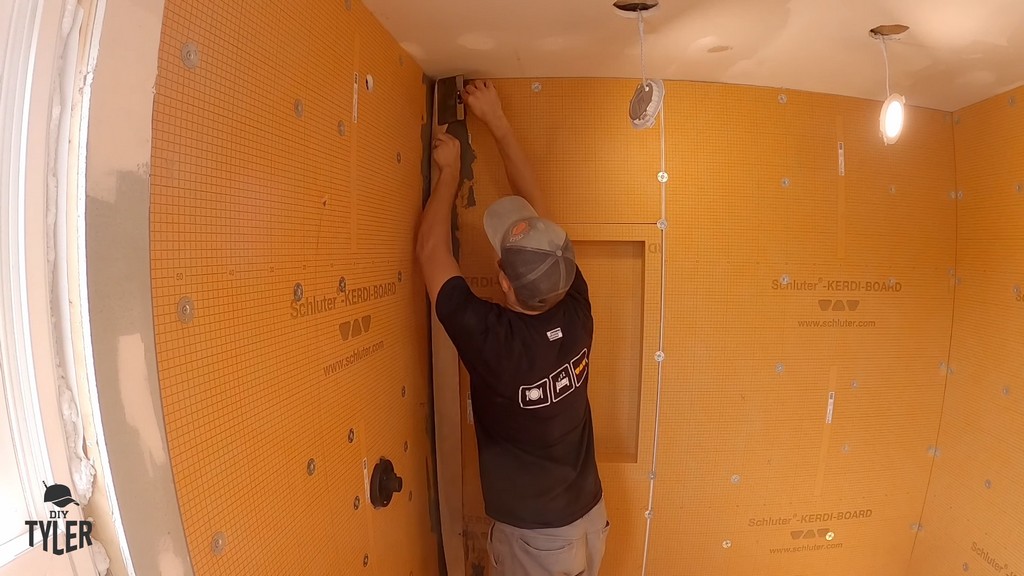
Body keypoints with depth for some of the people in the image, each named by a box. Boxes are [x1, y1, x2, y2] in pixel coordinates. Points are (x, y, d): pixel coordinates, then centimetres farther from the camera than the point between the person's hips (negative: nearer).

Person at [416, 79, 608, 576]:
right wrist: (497, 122, 1)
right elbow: (536, 210, -6)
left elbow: (430, 251, -16)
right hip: (590, 517, 5)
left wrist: (449, 169, -3)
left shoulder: (491, 339, -30)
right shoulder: (576, 312, -17)